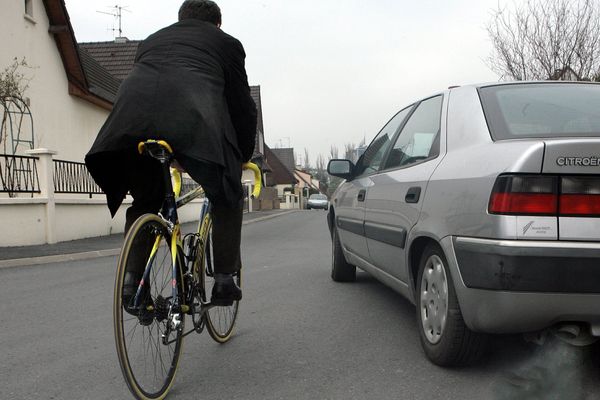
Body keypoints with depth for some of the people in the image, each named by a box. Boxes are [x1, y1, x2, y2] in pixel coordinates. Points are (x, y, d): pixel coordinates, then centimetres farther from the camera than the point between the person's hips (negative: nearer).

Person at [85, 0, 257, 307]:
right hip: (193, 118, -3)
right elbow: (242, 104, 25)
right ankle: (224, 281, 14)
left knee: (144, 201, 25)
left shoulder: (152, 40, 39)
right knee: (227, 197, 17)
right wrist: (244, 155, 39)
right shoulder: (226, 42, 28)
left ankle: (131, 279, 14)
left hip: (130, 120, 4)